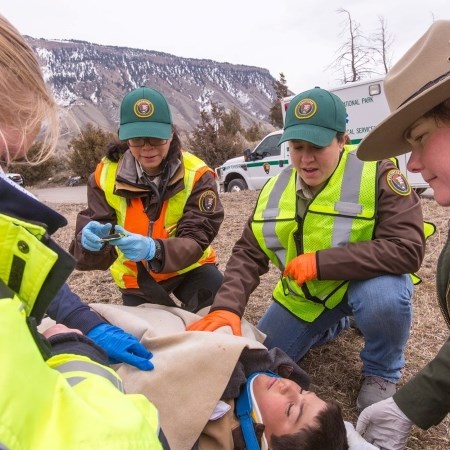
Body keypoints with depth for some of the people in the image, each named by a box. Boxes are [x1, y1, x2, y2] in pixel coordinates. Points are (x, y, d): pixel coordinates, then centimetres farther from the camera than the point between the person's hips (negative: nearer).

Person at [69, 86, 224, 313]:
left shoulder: (196, 174, -22)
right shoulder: (106, 175, -17)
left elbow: (196, 240, -29)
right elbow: (91, 256, -19)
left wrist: (153, 250, -49)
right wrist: (91, 241, -45)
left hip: (188, 268, -1)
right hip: (136, 277, 2)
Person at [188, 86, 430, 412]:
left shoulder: (376, 174, -24)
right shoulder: (276, 188, -8)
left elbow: (407, 249, -30)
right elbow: (248, 254, -9)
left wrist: (321, 262, -33)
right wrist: (227, 306, -26)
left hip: (366, 280, -4)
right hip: (303, 296, 5)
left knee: (383, 296, -39)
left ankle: (382, 373, -3)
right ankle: (335, 324, 29)